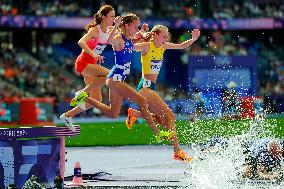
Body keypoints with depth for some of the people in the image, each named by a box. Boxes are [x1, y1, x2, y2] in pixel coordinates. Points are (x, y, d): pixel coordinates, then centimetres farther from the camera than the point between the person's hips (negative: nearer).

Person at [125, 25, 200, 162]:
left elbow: (182, 46, 17)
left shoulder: (163, 46, 9)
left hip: (152, 87, 9)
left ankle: (133, 114, 25)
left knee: (161, 119, 9)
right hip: (145, 86, -9)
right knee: (169, 115, -15)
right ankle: (177, 151, -16)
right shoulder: (146, 46, -12)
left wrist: (193, 39, 0)